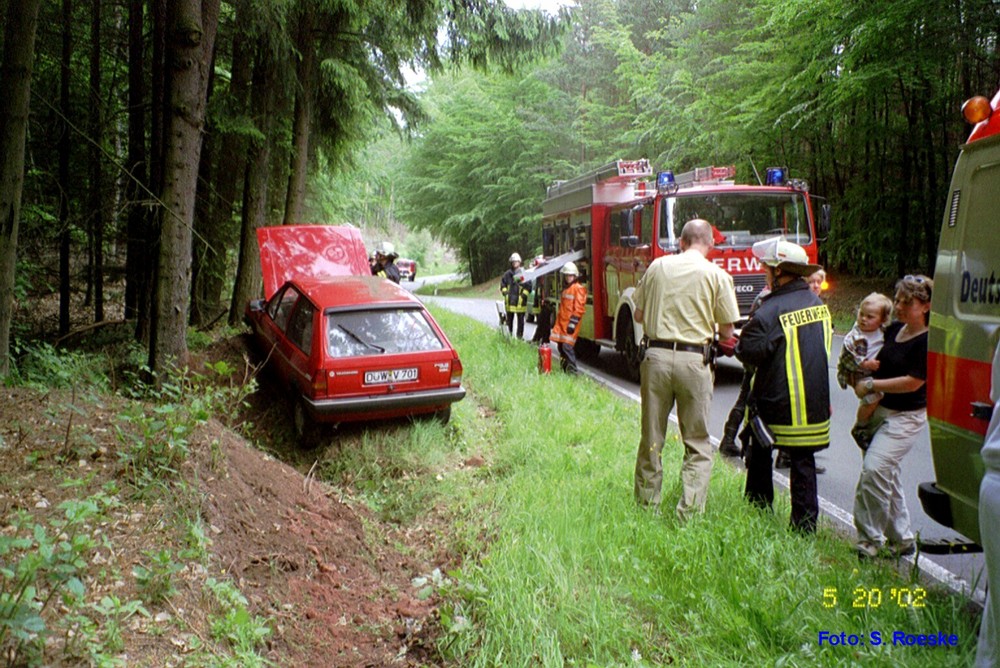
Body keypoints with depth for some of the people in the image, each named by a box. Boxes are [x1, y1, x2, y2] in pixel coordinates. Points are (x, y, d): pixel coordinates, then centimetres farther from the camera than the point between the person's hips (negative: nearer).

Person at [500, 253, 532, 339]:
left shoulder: (524, 274, -4)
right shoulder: (507, 274, 6)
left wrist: (523, 295, -11)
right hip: (509, 301, 3)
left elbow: (529, 286, -4)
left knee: (520, 320, 2)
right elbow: (502, 284, 15)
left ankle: (520, 336, 9)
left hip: (520, 302, -3)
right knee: (509, 319, 12)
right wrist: (505, 293, 2)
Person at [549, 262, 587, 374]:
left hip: (570, 323, -9)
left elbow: (579, 308, -15)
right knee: (561, 345, 9)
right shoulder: (566, 288, 21)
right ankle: (564, 368, 18)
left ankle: (572, 369, -13)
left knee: (567, 346, -16)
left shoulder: (579, 288, -8)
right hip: (562, 322, 9)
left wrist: (573, 323, -20)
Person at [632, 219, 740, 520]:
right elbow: (727, 331, 1)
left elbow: (639, 315, 11)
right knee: (697, 444, 8)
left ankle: (646, 504, 23)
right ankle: (689, 513, 1)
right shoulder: (717, 275, -2)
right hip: (693, 360, -2)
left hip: (655, 354, 3)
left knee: (651, 439, 14)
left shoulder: (657, 266, 5)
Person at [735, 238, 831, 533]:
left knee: (759, 453, 14)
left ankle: (757, 510, 22)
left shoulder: (770, 311, -18)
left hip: (776, 401, -5)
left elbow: (749, 352, -19)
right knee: (803, 462, 10)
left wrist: (736, 345, 2)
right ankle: (805, 523, 12)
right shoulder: (819, 304, 6)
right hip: (814, 402, 6)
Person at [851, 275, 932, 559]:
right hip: (881, 410, 9)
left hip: (906, 417, -9)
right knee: (887, 474, 14)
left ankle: (871, 541, -7)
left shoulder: (928, 341, -16)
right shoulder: (893, 330, 7)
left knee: (874, 469, -18)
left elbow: (913, 381, -20)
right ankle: (901, 539, 28)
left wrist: (871, 384, -14)